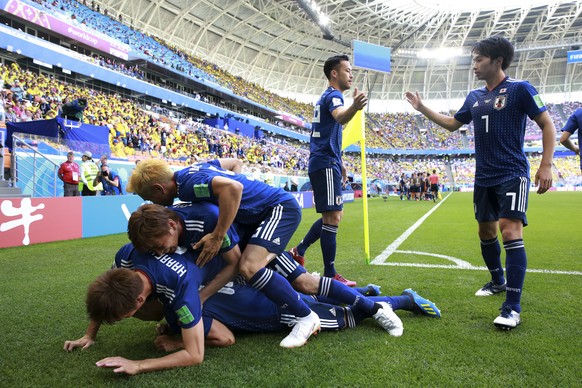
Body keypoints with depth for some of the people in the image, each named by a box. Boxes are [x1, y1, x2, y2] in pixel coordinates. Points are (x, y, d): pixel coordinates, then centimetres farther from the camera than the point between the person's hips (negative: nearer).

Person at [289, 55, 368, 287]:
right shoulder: (333, 95, -9)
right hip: (325, 164, -10)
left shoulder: (327, 97, 23)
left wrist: (339, 164, 27)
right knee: (333, 218, -9)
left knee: (332, 216, 17)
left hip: (325, 163, 10)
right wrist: (354, 107, -56)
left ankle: (299, 251, 22)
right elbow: (340, 117, -35)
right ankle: (330, 275, -4)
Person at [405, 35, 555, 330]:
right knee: (486, 232, 14)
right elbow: (452, 124, 23)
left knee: (510, 232, -18)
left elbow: (547, 124, -5)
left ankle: (513, 307, -12)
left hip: (512, 175, -7)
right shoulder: (474, 97, 11)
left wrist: (546, 165, -13)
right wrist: (422, 108, 16)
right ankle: (498, 282, 36)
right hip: (483, 178, 7)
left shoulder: (519, 89, -7)